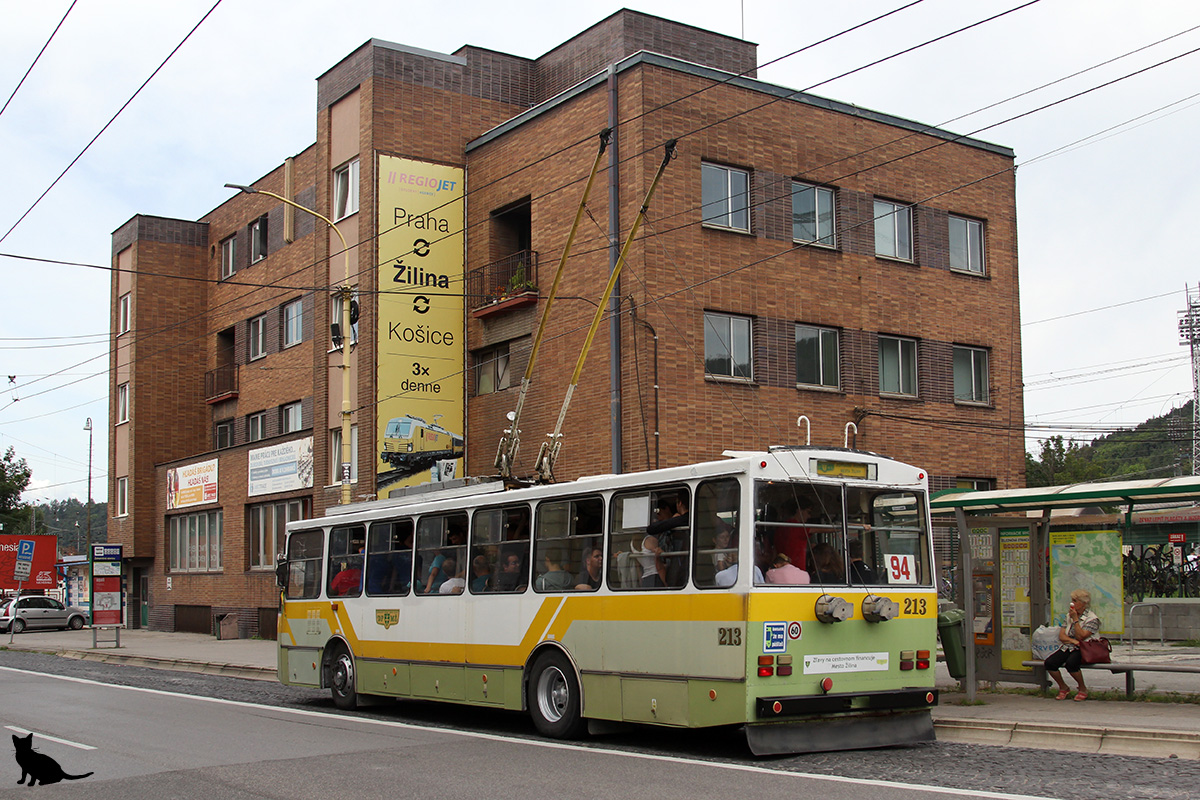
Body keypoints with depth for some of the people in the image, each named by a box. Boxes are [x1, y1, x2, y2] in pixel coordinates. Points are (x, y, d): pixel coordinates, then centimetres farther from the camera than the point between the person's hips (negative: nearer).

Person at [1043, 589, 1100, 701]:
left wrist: (1075, 619, -13)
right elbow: (1061, 636, 8)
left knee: (1070, 663, -36)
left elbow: (1080, 636, -15)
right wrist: (1073, 641, -11)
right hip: (1067, 648, 5)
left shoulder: (1092, 619, -3)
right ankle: (1064, 688, 1)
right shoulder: (1069, 616, 16)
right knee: (1049, 662, -22)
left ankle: (1083, 689, -10)